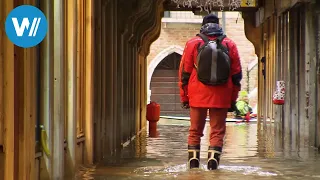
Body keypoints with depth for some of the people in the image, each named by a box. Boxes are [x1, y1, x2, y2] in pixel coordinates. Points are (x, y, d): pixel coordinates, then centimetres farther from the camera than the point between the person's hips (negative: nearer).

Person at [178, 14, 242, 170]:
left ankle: (193, 161, 9)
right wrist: (233, 99, 13)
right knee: (217, 131, 4)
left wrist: (184, 97, 9)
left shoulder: (192, 44, 2)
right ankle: (213, 160, -6)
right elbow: (236, 75, 7)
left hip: (198, 95, 0)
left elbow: (184, 73, 3)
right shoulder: (230, 45, 5)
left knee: (195, 130, 10)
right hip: (221, 97, 0)